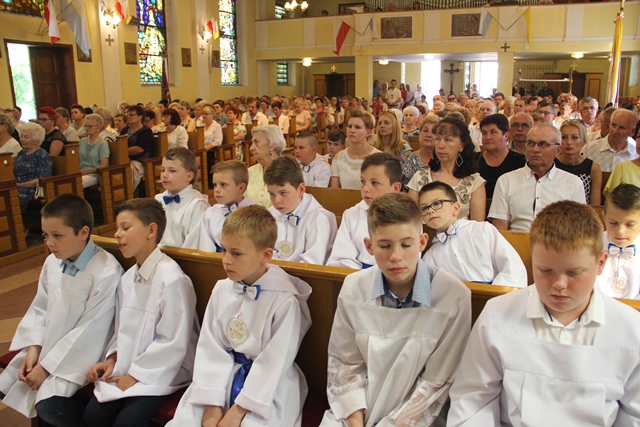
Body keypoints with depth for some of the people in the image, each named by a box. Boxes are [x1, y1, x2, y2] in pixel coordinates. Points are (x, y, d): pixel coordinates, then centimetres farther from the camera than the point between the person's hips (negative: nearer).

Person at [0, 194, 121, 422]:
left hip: (79, 353, -8)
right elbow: (40, 309, 8)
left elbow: (90, 332, -23)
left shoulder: (106, 273, -26)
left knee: (48, 406, -20)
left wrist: (47, 367, -16)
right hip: (46, 346, 8)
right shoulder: (52, 262, -2)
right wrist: (34, 348, -6)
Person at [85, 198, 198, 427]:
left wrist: (136, 375, -14)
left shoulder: (172, 279, -23)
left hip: (162, 371, -7)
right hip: (128, 367, 7)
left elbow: (173, 343, -21)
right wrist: (112, 359, 1)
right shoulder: (128, 278, 5)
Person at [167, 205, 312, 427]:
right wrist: (211, 405, -9)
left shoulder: (285, 299, -18)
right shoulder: (221, 290, -1)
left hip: (268, 388, -4)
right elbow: (211, 348, -3)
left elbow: (274, 363, -15)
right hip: (225, 377, 5)